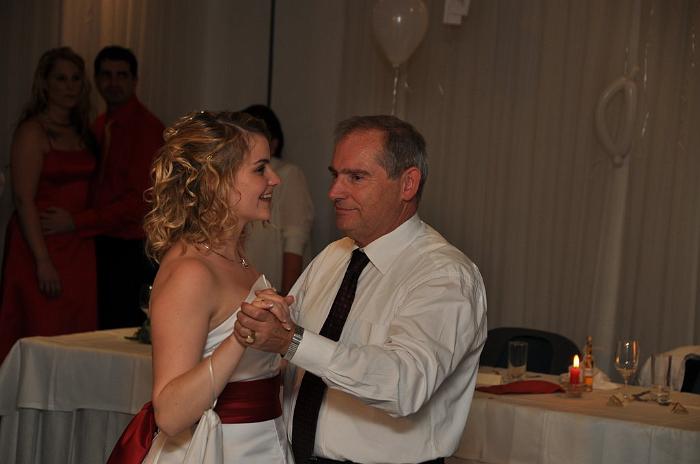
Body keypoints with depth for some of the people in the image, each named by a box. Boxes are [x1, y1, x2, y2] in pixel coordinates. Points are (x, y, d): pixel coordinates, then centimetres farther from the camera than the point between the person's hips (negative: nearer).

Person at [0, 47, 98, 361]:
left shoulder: (82, 132, 15)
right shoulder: (32, 131, -6)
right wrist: (42, 261, -18)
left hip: (79, 249, 6)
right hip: (42, 244, -6)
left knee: (79, 340, 4)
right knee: (42, 334, -6)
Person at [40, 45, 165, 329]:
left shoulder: (147, 128, -10)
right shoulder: (100, 125, 13)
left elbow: (140, 201, -15)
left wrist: (76, 222, -14)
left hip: (131, 250, -7)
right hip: (102, 246, 7)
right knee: (101, 332, 9)